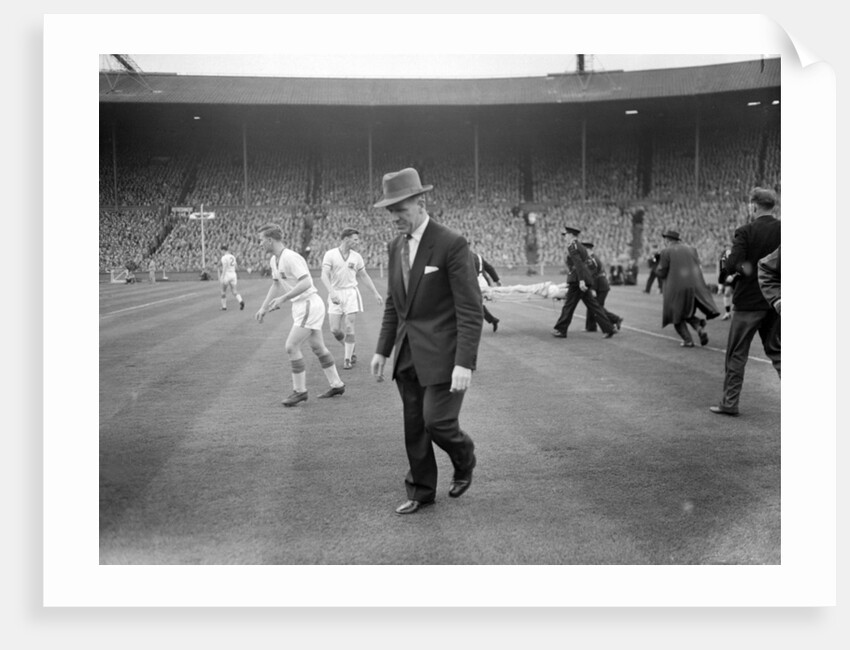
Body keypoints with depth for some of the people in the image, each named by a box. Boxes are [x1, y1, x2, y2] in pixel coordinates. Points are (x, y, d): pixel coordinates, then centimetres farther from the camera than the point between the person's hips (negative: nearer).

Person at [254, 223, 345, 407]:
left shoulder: (291, 258, -20)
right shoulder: (274, 260, 10)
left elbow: (306, 283, -29)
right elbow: (276, 285, 23)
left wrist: (283, 298, -31)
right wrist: (264, 308, 20)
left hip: (309, 304, -10)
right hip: (300, 306, 10)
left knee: (292, 347, -9)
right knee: (318, 347, 15)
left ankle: (299, 391, 3)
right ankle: (337, 385, 25)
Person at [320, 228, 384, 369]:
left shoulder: (356, 257, 5)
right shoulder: (330, 255, -6)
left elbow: (364, 276, 16)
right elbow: (324, 276, -16)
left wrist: (376, 293, 14)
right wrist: (331, 292, -32)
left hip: (351, 293, 1)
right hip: (335, 295, -1)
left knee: (349, 327, -8)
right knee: (335, 330, -1)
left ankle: (347, 359, 1)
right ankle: (350, 351, 23)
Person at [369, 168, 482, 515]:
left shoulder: (452, 244, -14)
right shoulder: (396, 246, 9)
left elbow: (471, 310, -16)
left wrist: (464, 363, -21)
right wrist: (383, 349, 11)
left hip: (442, 354, -6)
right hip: (408, 354, 7)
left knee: (437, 421, -8)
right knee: (414, 427, 11)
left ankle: (464, 461, 24)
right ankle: (421, 491, 28)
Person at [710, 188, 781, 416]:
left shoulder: (745, 232, -12)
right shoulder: (783, 230, 0)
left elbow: (731, 265, -20)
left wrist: (742, 267, -2)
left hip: (749, 301, -4)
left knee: (736, 354, 6)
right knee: (776, 350, 18)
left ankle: (729, 402, 11)